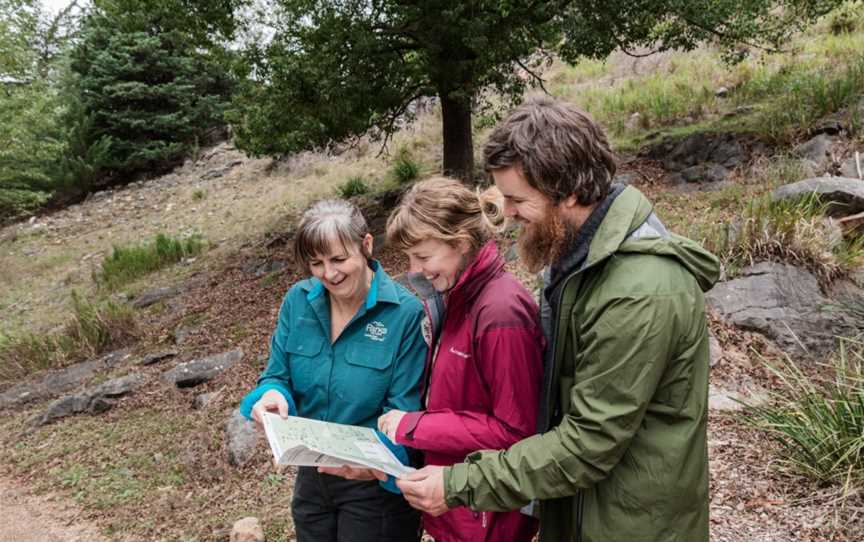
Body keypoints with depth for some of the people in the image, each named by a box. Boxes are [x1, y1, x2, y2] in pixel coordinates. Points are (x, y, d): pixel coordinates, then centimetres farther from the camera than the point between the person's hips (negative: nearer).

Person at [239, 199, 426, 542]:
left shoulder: (406, 313, -19)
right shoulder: (298, 301, -5)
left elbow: (403, 412, -17)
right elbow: (278, 376, 1)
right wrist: (271, 396, -22)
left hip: (376, 482, -4)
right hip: (312, 474, 5)